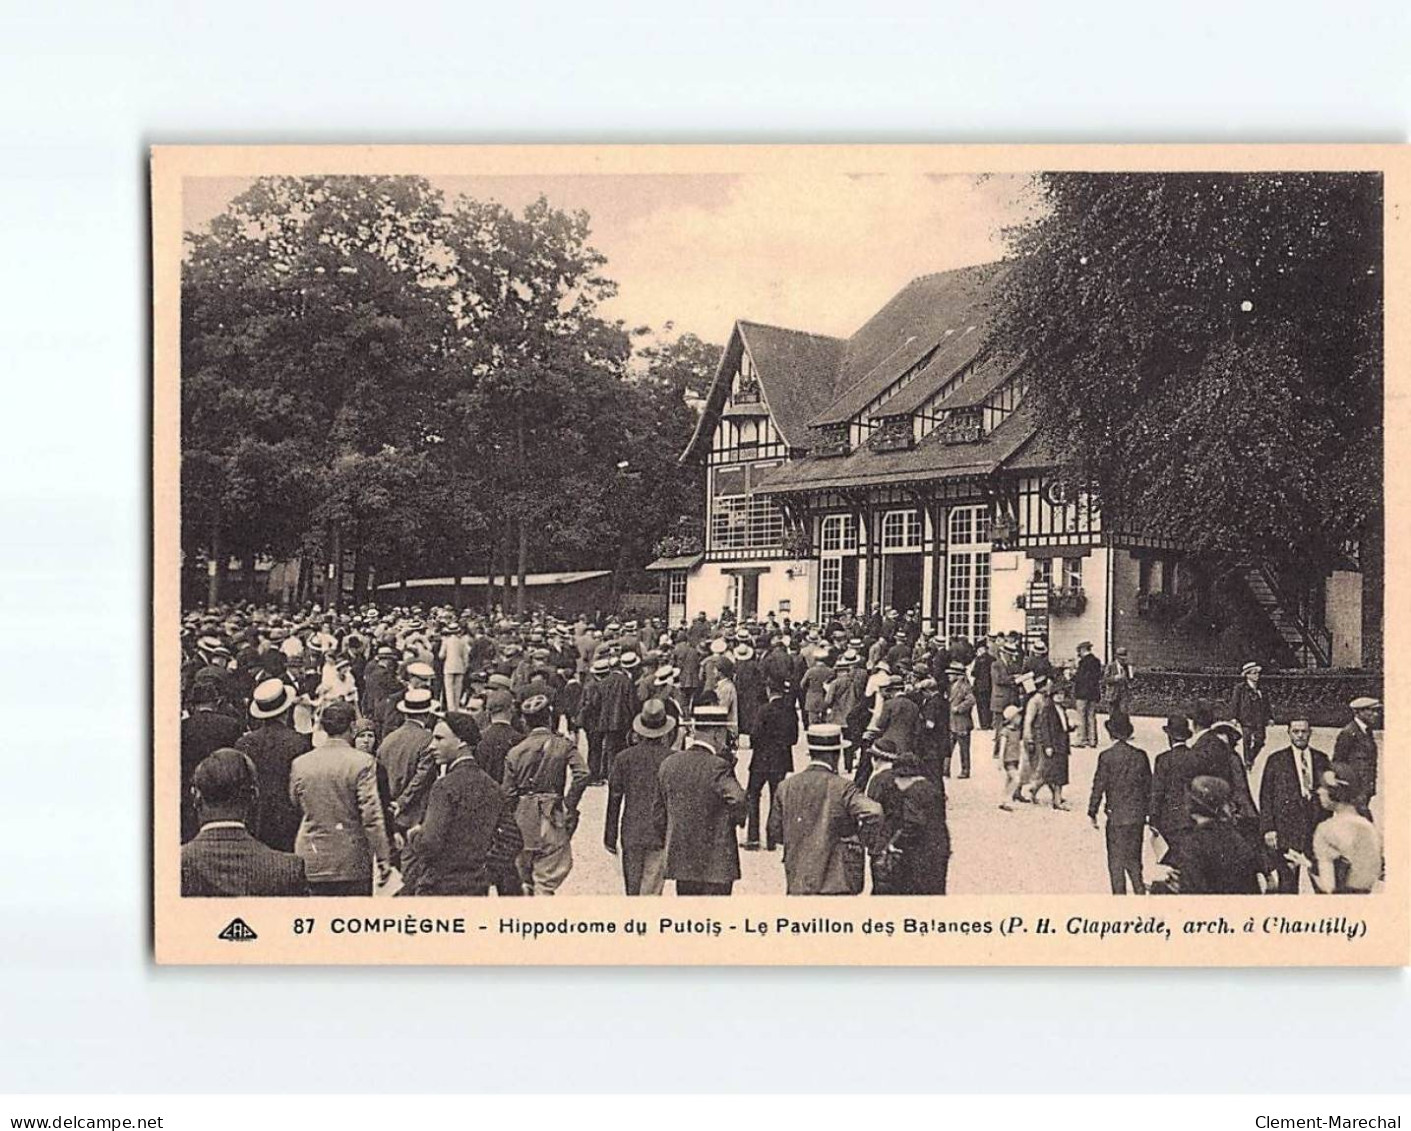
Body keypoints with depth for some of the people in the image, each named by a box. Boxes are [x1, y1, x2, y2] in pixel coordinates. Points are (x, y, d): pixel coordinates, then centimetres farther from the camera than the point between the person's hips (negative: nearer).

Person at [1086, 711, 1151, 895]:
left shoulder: (1106, 756, -12)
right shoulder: (1140, 755, 0)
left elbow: (1099, 786, -9)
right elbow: (1149, 786, 6)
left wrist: (1092, 812, 0)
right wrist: (1148, 811, 17)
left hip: (1116, 815, -4)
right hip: (1137, 816, 4)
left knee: (1116, 860, 5)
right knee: (1133, 858, 16)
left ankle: (1119, 895, 5)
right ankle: (1140, 893, 14)